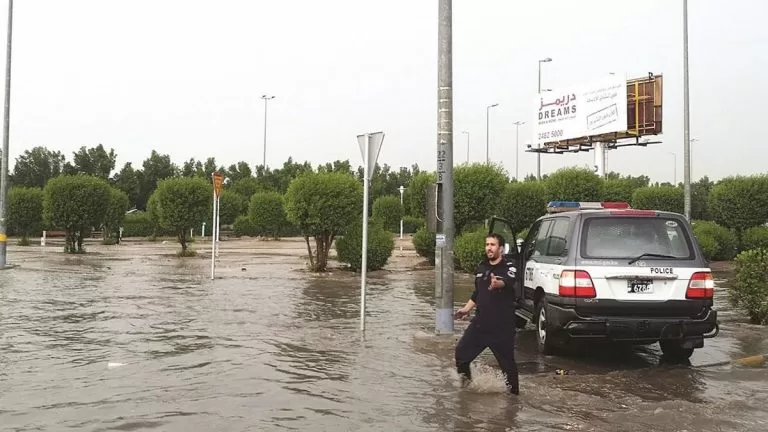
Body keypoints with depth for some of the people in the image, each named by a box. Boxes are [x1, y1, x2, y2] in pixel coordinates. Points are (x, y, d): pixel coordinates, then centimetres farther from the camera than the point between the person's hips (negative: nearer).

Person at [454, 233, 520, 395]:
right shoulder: (481, 267, 10)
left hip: (502, 327, -6)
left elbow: (507, 281, -34)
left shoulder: (509, 267, -10)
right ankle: (465, 380, 31)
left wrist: (498, 283, -55)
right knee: (461, 351, 7)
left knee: (507, 361, 0)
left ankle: (514, 391, 18)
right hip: (480, 323, 6)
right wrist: (467, 308, 16)